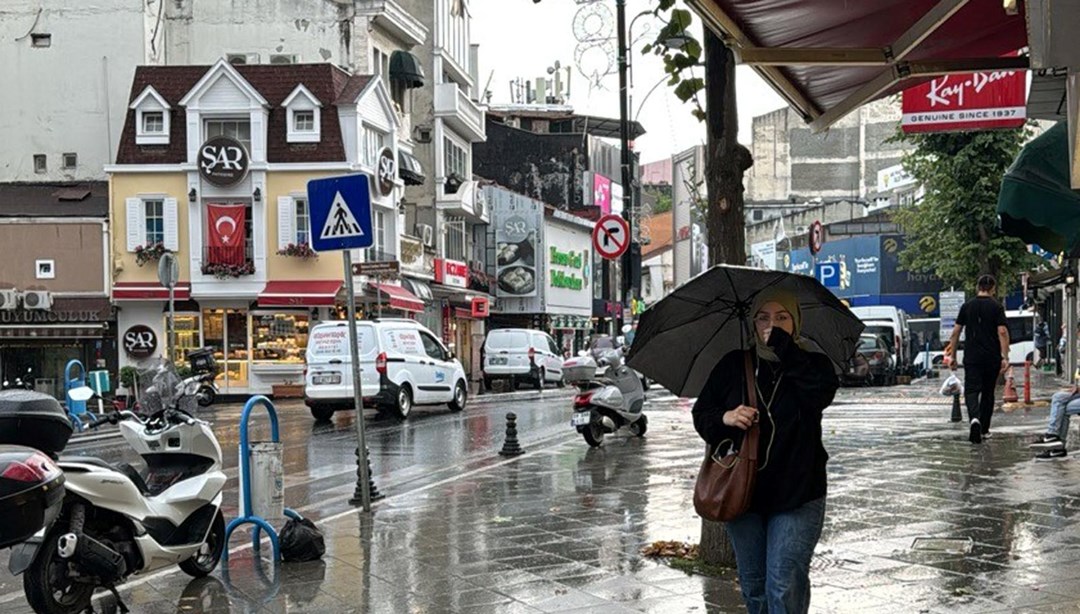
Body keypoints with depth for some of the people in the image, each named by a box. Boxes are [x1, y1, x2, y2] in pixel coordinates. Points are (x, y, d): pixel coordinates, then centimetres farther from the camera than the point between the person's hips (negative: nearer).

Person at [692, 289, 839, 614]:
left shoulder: (813, 365, 0)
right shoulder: (733, 365, 5)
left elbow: (821, 394, -23)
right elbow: (701, 414, 7)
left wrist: (784, 347, -21)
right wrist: (725, 418, -16)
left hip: (797, 494, -3)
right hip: (741, 492, 3)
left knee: (785, 586, -9)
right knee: (753, 585, 12)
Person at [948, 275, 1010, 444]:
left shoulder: (967, 306, 6)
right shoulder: (996, 307, -1)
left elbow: (956, 332, 5)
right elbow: (1002, 332, -11)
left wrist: (953, 356, 11)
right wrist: (1005, 357, -11)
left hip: (971, 358, 0)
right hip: (992, 358, 0)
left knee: (971, 390, -3)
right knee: (988, 392, 13)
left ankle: (975, 418, -32)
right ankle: (984, 429, 20)